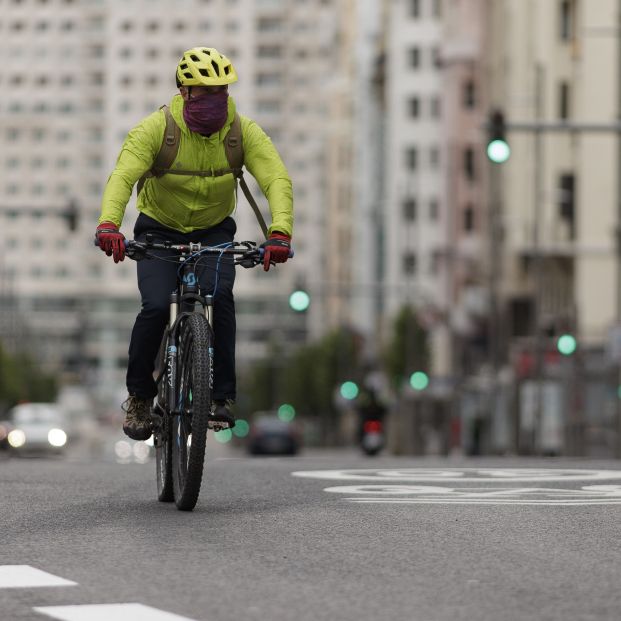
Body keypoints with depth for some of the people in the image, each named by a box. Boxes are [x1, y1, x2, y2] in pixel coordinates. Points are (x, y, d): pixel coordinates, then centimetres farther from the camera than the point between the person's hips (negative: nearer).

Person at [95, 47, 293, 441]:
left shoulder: (244, 132, -18)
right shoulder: (156, 128, -22)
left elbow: (277, 179, -28)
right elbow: (123, 176, -34)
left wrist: (280, 232, -47)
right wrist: (109, 225, -52)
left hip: (214, 231, 1)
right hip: (159, 231, -1)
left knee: (219, 294, -26)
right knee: (156, 307, -21)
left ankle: (223, 396, -14)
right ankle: (139, 395, 3)